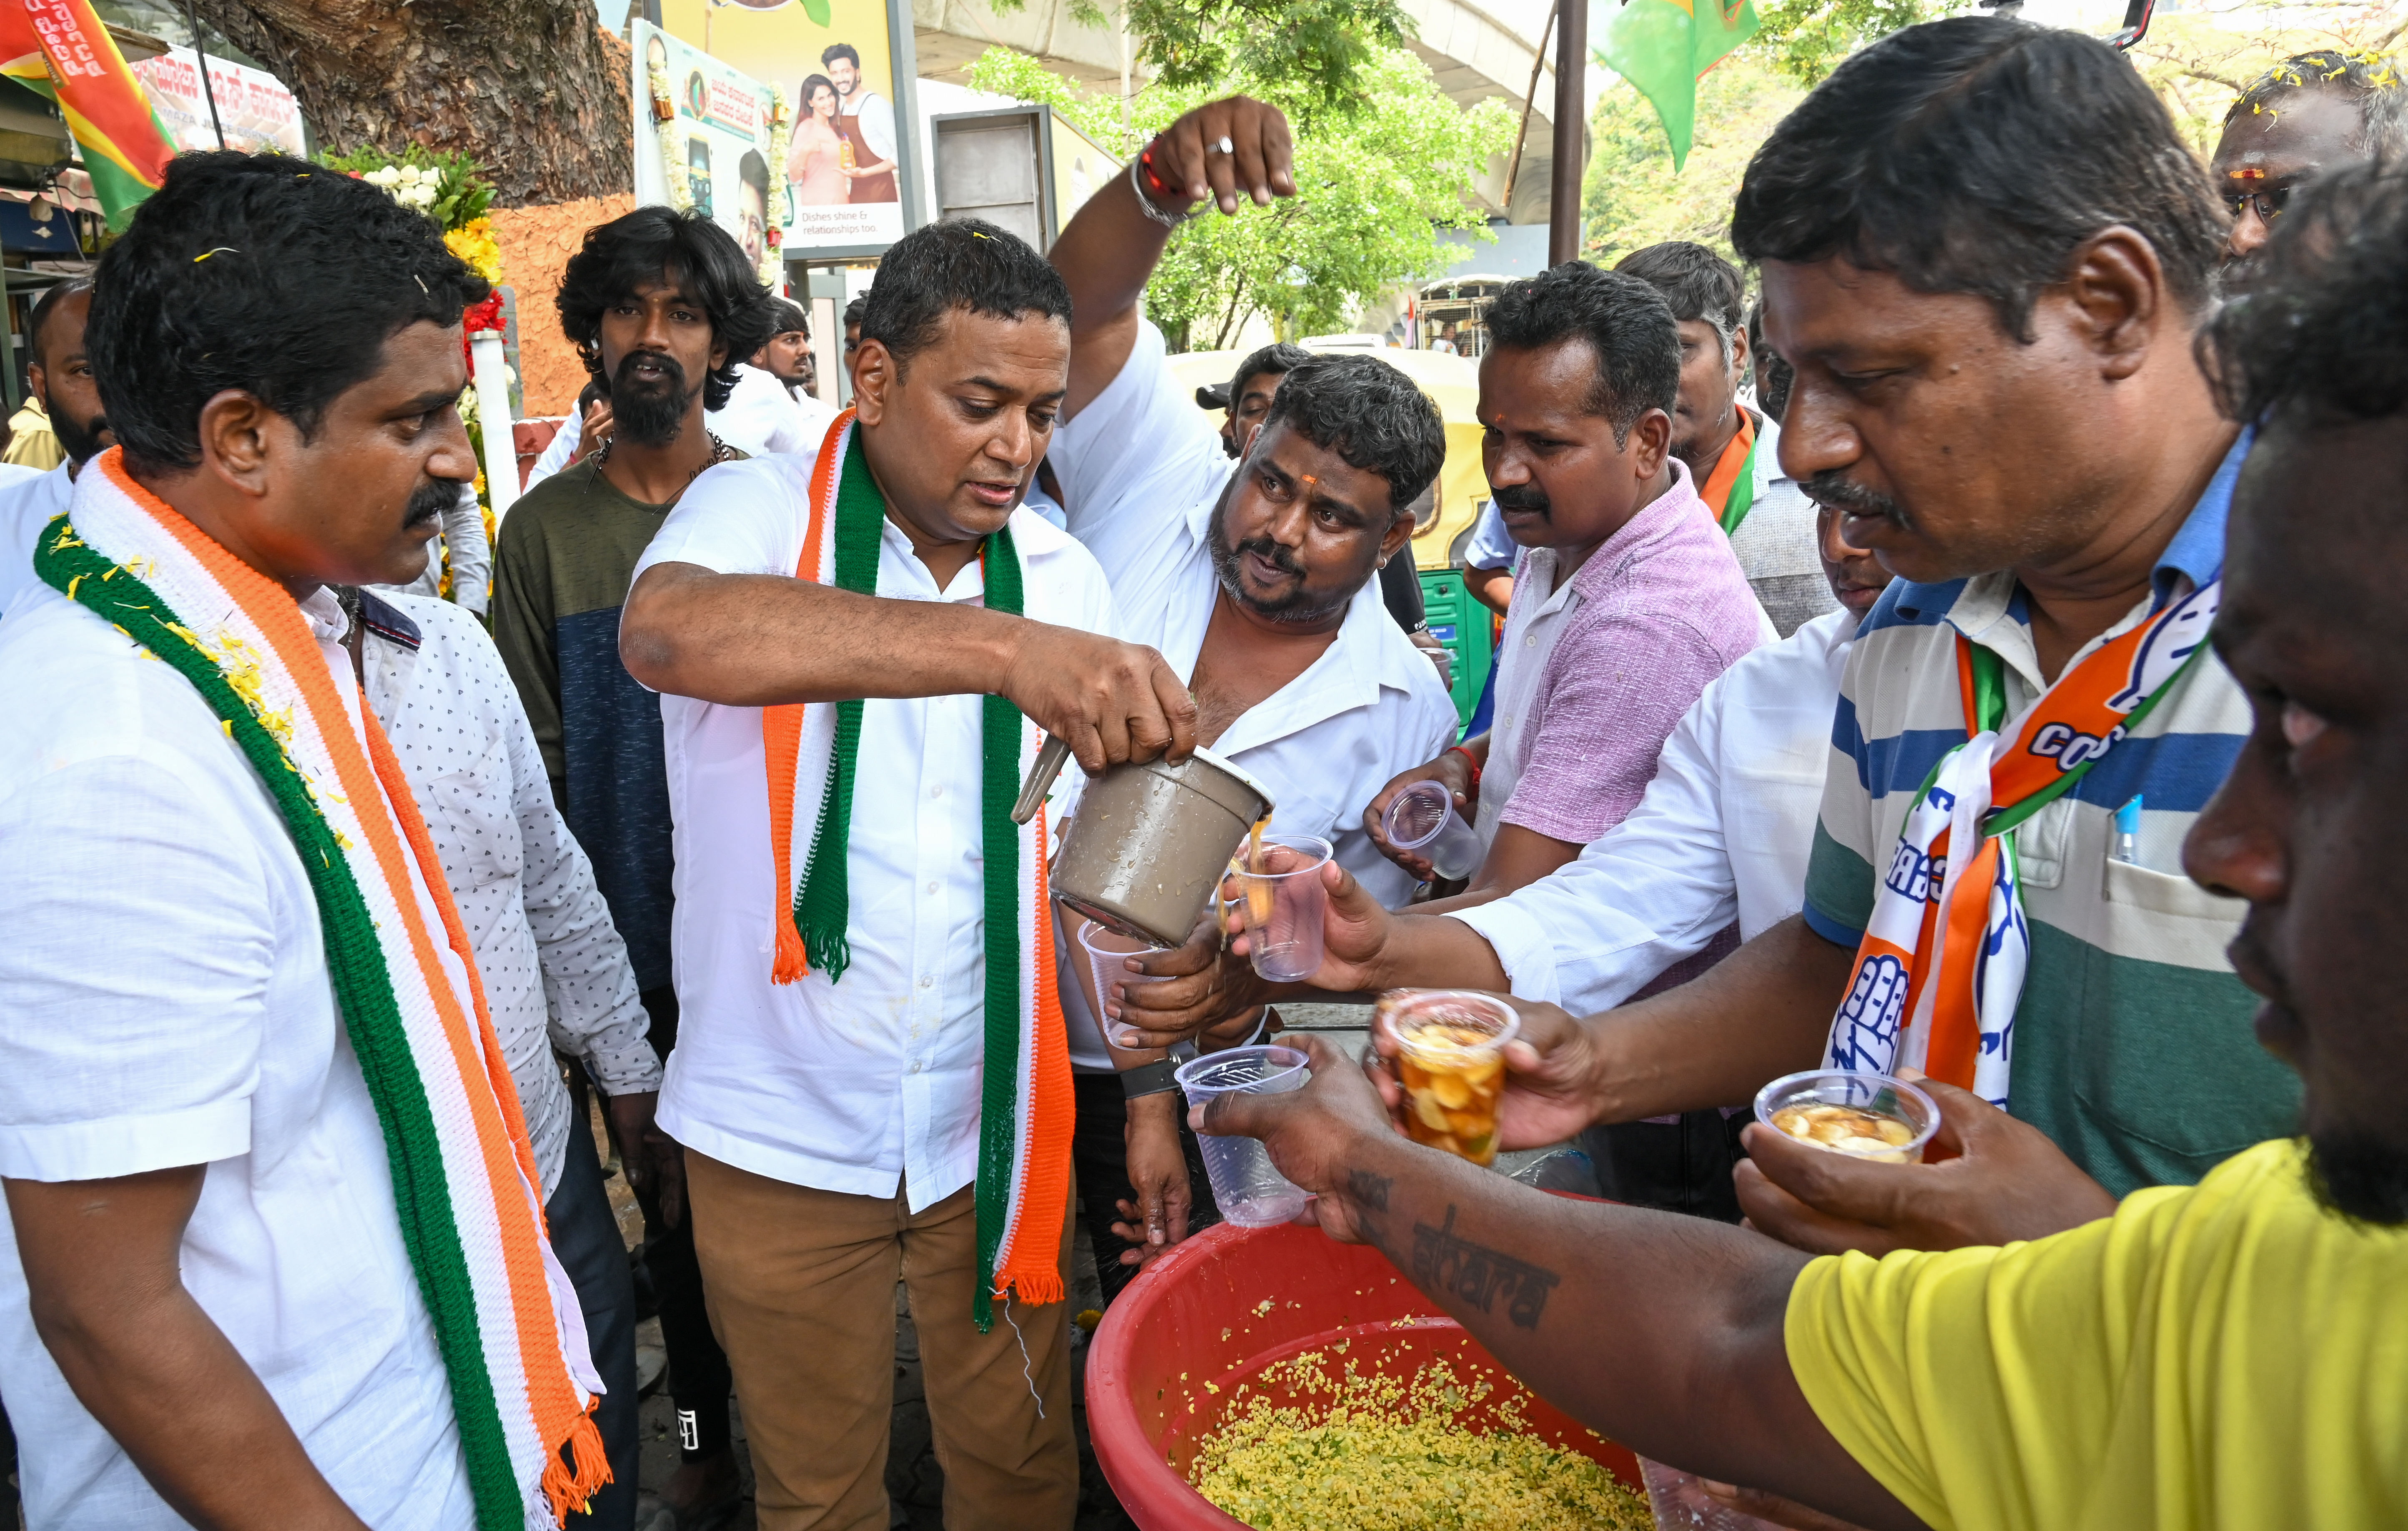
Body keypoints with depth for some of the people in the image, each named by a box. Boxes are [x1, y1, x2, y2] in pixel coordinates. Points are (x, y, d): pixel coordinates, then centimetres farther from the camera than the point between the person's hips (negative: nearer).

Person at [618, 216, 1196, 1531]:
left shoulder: (1063, 578, 2)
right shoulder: (758, 512, -10)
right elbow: (667, 631, -35)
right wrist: (1001, 649, -46)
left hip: (994, 1130, 3)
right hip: (782, 1138, -2)